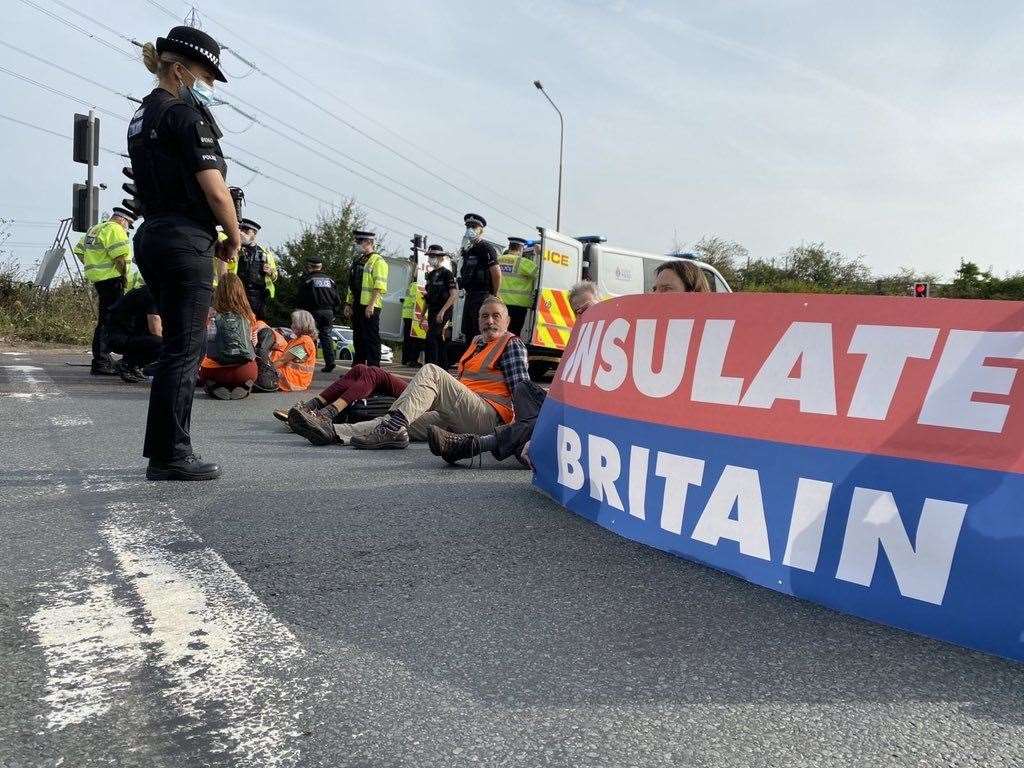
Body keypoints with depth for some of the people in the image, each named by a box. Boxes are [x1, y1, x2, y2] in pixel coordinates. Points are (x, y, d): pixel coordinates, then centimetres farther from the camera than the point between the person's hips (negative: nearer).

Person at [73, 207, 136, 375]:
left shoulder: (94, 229, 22)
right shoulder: (115, 229, -9)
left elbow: (79, 250, 28)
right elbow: (120, 256, -20)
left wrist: (92, 266, 23)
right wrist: (124, 276, -9)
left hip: (96, 278, 10)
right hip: (111, 279, -10)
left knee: (104, 319, 17)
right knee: (108, 322, -9)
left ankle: (104, 358, 26)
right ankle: (100, 363, -10)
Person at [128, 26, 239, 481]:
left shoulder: (141, 116, 19)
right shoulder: (185, 115, -9)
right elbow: (216, 191, -15)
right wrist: (234, 237, 1)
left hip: (152, 237, 9)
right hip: (185, 242, -9)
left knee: (179, 346, 14)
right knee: (183, 350, -6)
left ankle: (163, 451, 18)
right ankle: (170, 457, -2)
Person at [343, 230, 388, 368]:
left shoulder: (377, 261, -7)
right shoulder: (357, 261, 20)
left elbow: (379, 287, -16)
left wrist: (371, 305, -22)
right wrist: (348, 304, 18)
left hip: (369, 306, -9)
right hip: (357, 305, 9)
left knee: (371, 338, -7)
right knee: (358, 337, 13)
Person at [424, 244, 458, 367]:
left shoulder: (447, 273, -8)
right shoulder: (431, 274, 16)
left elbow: (454, 295, -15)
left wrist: (442, 312, -21)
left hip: (443, 312, -8)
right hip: (432, 311, 8)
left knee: (431, 339, -17)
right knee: (441, 341, 10)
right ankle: (443, 366, 15)